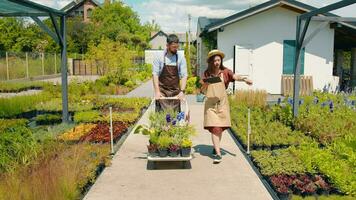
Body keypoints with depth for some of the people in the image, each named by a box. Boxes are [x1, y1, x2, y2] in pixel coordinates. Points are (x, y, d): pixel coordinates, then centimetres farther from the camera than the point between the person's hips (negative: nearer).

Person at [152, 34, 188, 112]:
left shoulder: (181, 58, 2)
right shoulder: (159, 57, -2)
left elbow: (184, 75, 0)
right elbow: (155, 74, -4)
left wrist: (182, 91, -11)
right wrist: (157, 91, -12)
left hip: (175, 92, 2)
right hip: (162, 91, -1)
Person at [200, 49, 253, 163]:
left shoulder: (225, 72, -1)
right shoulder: (207, 73, 2)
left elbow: (235, 77, -21)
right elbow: (202, 90, 6)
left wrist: (244, 79, -40)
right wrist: (206, 84, -15)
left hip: (222, 102, 1)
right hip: (210, 103, -1)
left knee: (220, 127, 8)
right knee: (214, 127, -9)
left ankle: (216, 147, 33)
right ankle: (218, 153, -11)